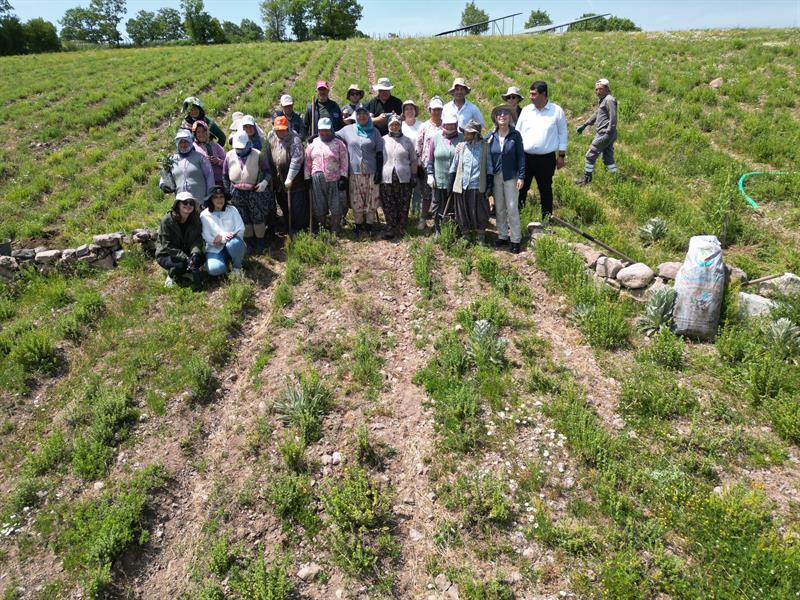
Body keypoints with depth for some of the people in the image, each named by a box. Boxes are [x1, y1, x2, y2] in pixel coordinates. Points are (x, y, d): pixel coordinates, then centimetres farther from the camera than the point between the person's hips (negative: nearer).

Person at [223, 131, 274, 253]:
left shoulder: (258, 155, -9)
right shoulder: (229, 156, 0)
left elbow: (267, 171, -1)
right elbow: (225, 175, 10)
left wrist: (265, 181, -20)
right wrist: (228, 190, 6)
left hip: (255, 192, -3)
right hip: (237, 194, 3)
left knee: (258, 218, 3)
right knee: (244, 220, 11)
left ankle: (260, 242, 20)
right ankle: (249, 242, 26)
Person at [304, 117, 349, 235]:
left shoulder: (339, 144, 2)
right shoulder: (313, 144, 11)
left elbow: (344, 162, -1)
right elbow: (307, 162, 11)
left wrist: (343, 177, -9)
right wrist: (307, 178, 6)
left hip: (334, 180, -2)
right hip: (317, 180, 3)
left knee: (336, 207, 1)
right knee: (319, 207, 10)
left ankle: (335, 231, 13)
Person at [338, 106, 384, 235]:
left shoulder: (374, 131, 5)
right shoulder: (348, 130, 7)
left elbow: (379, 153, 3)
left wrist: (379, 172, -4)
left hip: (371, 172, -1)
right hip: (354, 172, 1)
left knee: (372, 200, 3)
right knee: (356, 201, 5)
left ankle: (370, 224, 14)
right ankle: (358, 224, 17)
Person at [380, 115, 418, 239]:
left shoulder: (407, 141, 9)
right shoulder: (383, 140, 8)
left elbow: (413, 160, 11)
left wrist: (414, 175, 5)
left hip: (404, 179, 0)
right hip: (386, 179, 0)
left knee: (403, 207, 3)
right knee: (388, 206, 1)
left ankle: (401, 229, 14)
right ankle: (390, 230, 9)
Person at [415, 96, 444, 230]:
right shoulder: (424, 126, 6)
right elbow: (418, 146, 6)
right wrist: (418, 163, 0)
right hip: (427, 165, 0)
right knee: (426, 193, 3)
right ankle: (423, 219, 9)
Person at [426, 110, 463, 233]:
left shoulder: (462, 138, 0)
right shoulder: (436, 138, 3)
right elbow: (430, 159, 7)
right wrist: (430, 175, 0)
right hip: (439, 181, 1)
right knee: (438, 207, 10)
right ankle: (438, 231, 24)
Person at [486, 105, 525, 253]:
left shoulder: (515, 135, -4)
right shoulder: (491, 136, 3)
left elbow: (521, 157, -4)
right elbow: (487, 157, 7)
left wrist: (521, 177, -8)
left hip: (511, 176, -3)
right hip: (495, 176, 3)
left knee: (512, 208, -3)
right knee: (499, 208, 9)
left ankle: (516, 240, 4)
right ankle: (502, 236, 21)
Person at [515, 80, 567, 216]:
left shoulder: (557, 111, 0)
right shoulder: (526, 110, 6)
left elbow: (562, 133, 5)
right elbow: (517, 133, 11)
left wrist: (561, 155, 1)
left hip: (547, 158, -2)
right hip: (526, 157, 2)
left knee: (546, 190, 9)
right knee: (521, 188, 2)